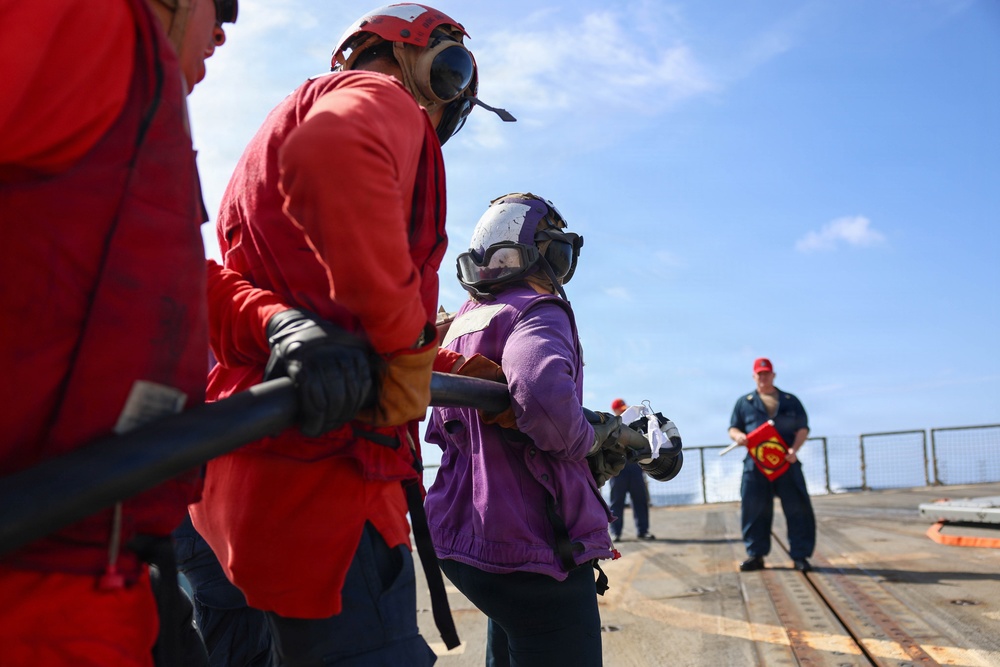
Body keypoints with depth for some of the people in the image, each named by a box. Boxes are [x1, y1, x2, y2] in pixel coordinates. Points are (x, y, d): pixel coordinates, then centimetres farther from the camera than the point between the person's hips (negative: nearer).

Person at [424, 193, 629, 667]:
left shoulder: (462, 321, 15)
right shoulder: (538, 312, -13)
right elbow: (544, 394, -35)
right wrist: (591, 439, -14)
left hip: (464, 541, 9)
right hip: (534, 547, -9)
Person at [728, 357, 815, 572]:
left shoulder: (791, 401, 14)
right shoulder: (744, 402, 15)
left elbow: (803, 428, 9)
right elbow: (733, 428, 14)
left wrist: (794, 448, -10)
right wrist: (737, 435, -11)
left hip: (787, 463, 0)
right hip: (755, 465, 0)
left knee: (797, 510, -3)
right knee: (753, 511, 1)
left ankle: (800, 555, 6)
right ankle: (755, 554, 12)